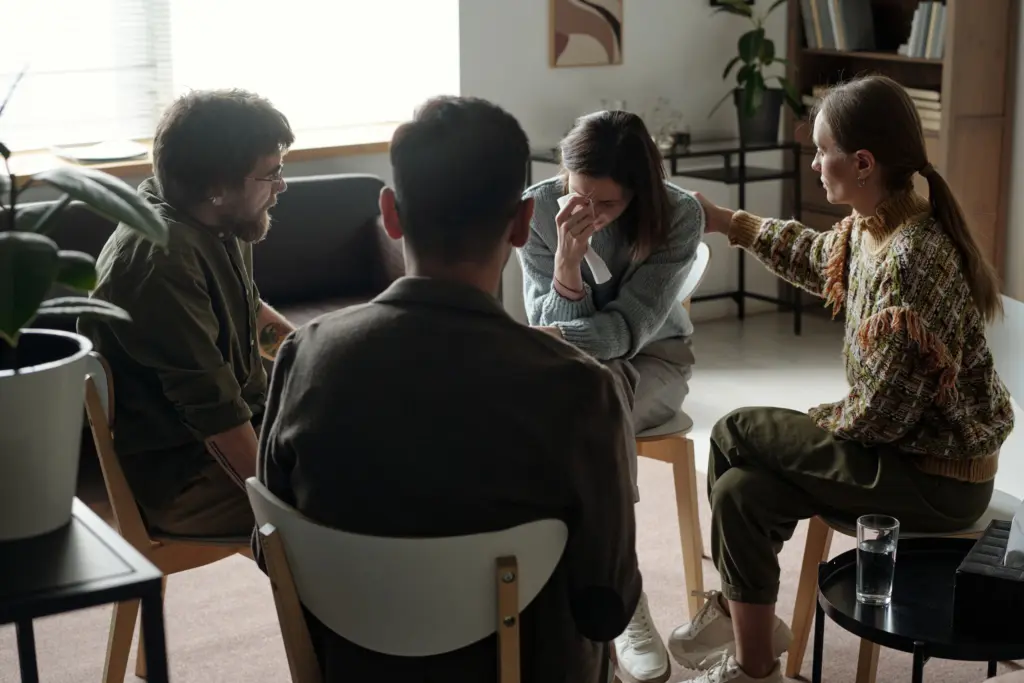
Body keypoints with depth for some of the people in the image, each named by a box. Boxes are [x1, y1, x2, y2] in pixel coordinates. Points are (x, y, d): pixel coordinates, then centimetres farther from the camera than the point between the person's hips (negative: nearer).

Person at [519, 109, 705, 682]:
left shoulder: (679, 215, -20)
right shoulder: (538, 207, -16)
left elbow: (628, 326, -24)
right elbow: (550, 327, -15)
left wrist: (550, 340, -39)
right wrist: (568, 256, -33)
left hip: (652, 360, -1)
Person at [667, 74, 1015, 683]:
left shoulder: (911, 260, -29)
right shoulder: (868, 227, -1)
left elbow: (881, 412, -25)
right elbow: (820, 259, 24)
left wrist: (818, 424, -6)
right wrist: (729, 222, 24)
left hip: (938, 478, -8)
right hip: (909, 443, 8)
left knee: (736, 434, -4)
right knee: (741, 491, -2)